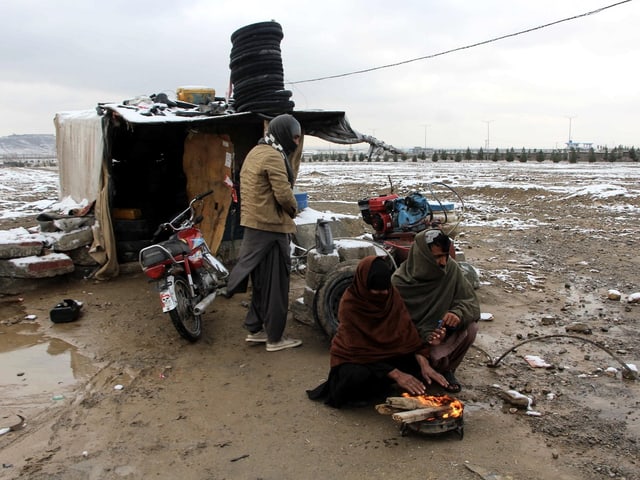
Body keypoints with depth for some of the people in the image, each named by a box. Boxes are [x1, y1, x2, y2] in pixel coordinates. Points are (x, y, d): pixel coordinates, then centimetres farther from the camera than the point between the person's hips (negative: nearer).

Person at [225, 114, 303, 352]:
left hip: (253, 225, 10)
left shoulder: (255, 152, 15)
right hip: (271, 227, -10)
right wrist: (293, 209, -2)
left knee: (261, 279, 18)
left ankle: (255, 328, 27)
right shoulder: (273, 156, -16)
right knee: (276, 283, -1)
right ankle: (275, 338, 8)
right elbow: (283, 194, -22)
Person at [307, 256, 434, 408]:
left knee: (418, 364, -18)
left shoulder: (392, 295, -11)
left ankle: (369, 389, -9)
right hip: (353, 358, -5)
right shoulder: (349, 305, -25)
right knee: (358, 377, -38)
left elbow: (406, 328, -12)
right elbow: (359, 349, -27)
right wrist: (396, 374, -33)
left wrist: (421, 356, -29)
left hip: (384, 352, 6)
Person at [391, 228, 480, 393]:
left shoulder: (451, 268, -14)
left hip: (443, 333, 4)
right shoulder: (400, 281, -22)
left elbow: (471, 302, -10)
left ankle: (447, 369, 2)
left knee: (470, 327, -24)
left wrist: (458, 313, -34)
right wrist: (425, 335, -33)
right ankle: (431, 370, 10)